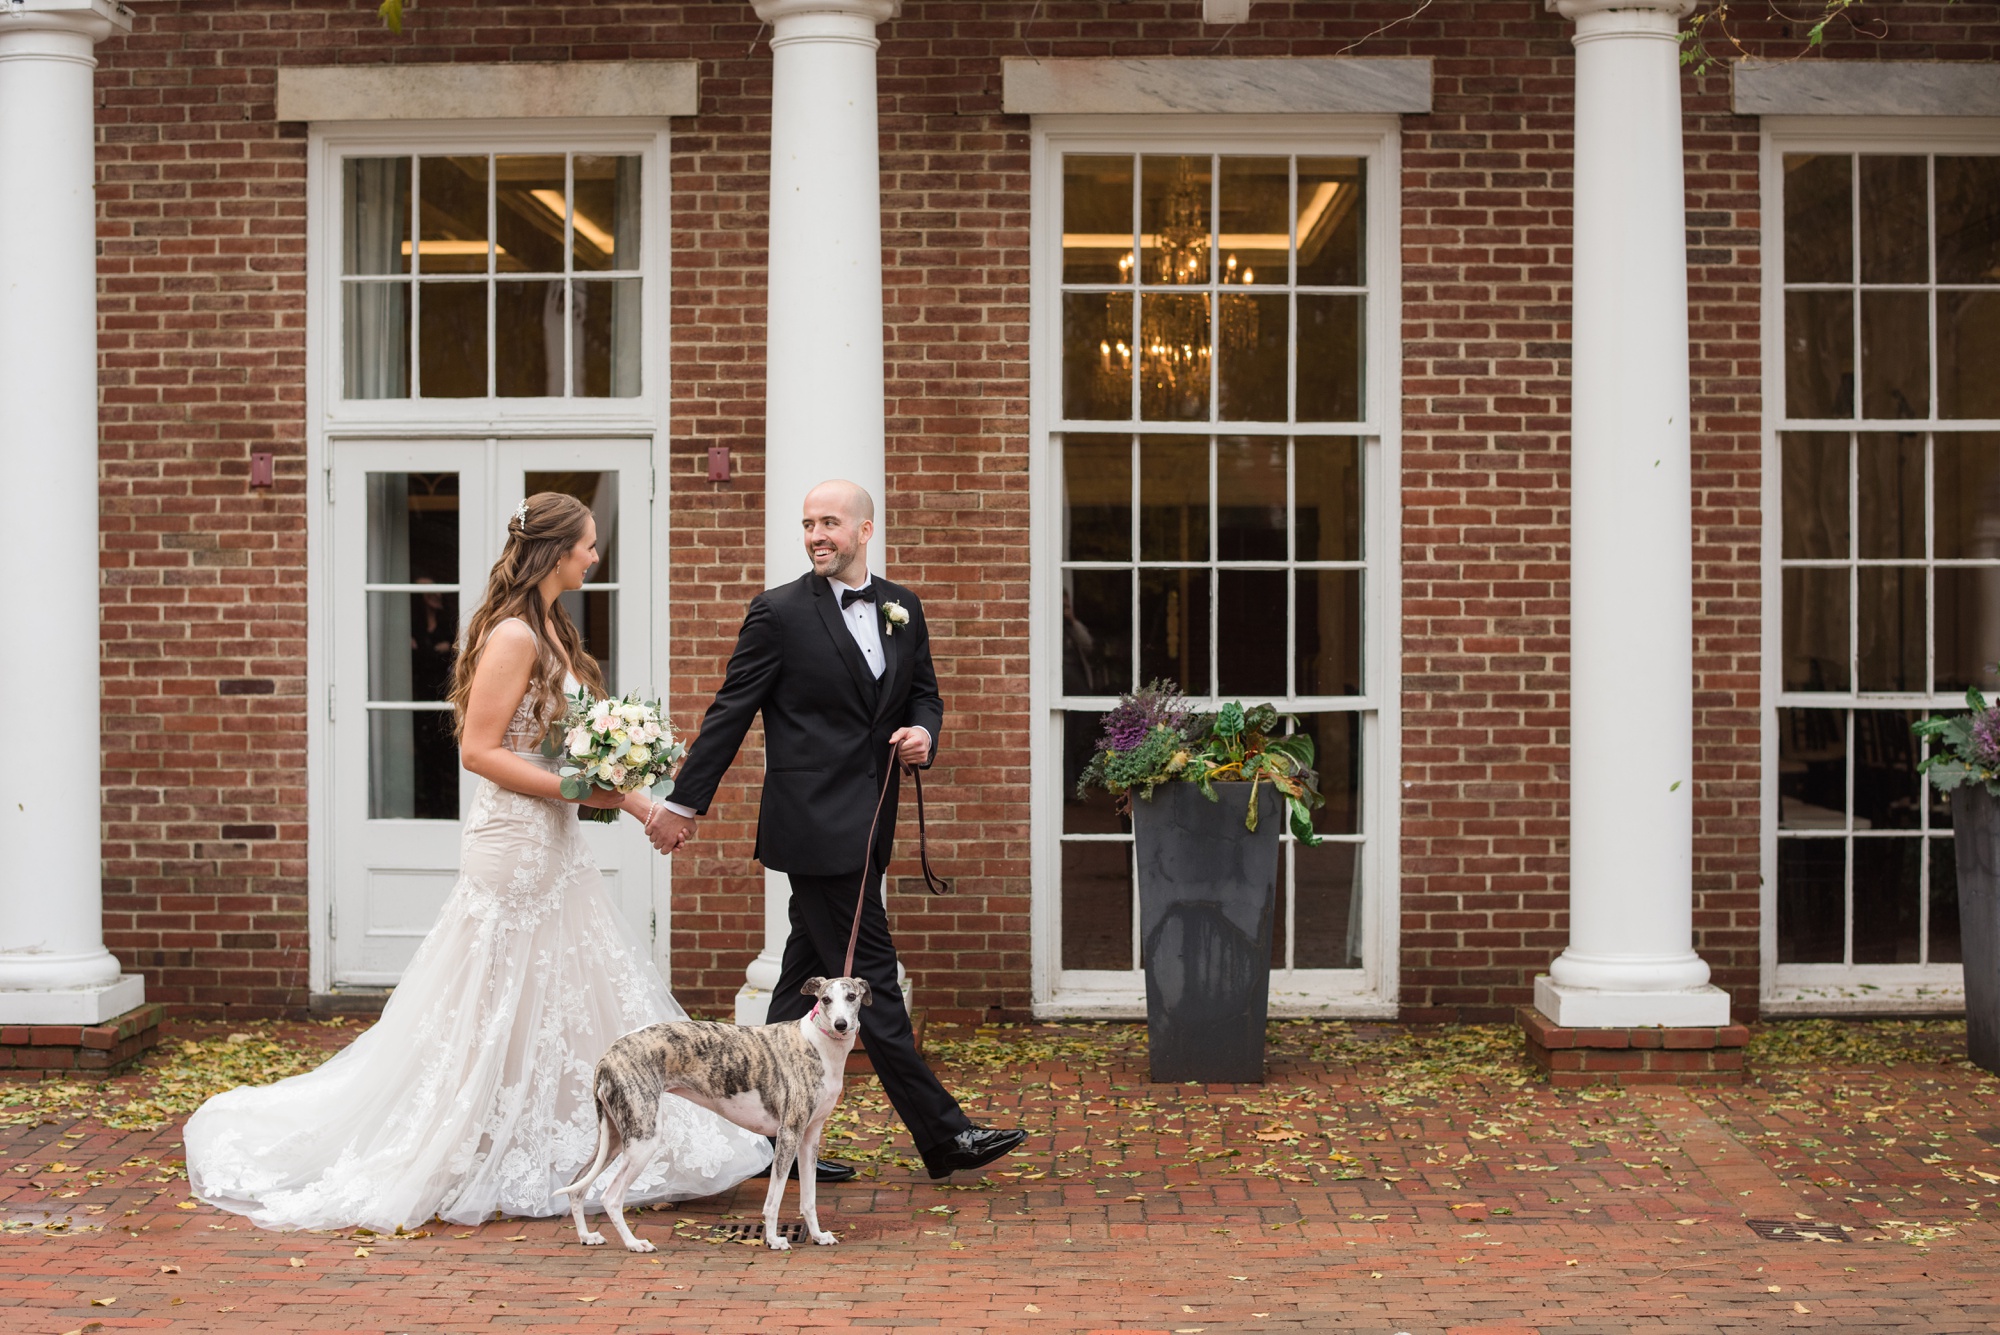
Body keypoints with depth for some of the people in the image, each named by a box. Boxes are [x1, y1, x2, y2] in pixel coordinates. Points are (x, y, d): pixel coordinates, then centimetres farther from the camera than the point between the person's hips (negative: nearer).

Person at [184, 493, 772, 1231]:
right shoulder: (513, 635, -16)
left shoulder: (551, 631, 12)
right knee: (503, 1012, 0)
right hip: (515, 844, -10)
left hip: (552, 846, 10)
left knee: (579, 1003, 13)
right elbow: (480, 749, -20)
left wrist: (627, 796, 8)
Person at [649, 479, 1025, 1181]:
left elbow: (924, 694, 20)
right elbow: (731, 712, -4)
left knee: (810, 978, 12)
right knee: (871, 976, -5)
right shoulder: (780, 611, -5)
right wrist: (685, 802, -2)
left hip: (865, 826, 7)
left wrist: (923, 732, -4)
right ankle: (942, 1134, -1)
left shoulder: (903, 609, 11)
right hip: (816, 825, -7)